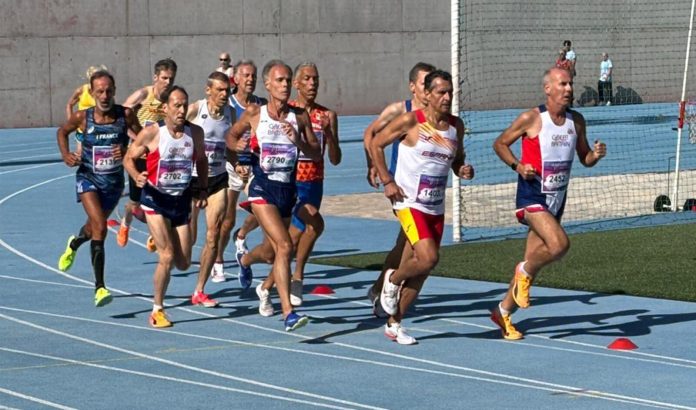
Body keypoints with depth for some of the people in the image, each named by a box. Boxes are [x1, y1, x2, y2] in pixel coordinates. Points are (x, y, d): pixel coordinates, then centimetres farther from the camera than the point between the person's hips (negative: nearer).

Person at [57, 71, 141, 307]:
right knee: (100, 228, -22)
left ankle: (74, 244, 62)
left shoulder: (126, 115, -14)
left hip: (114, 180, 3)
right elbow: (62, 131, 7)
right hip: (88, 178, -3)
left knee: (95, 226, 24)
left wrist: (127, 150, -22)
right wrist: (65, 154, -9)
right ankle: (99, 287, -19)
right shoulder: (82, 117, -13)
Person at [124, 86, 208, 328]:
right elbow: (129, 158, -5)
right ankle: (157, 310, 1)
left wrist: (203, 190, 5)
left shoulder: (195, 133, -4)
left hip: (181, 200, 4)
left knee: (183, 263, 5)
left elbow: (201, 160, 14)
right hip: (156, 199, -4)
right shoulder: (152, 133, -15)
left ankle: (160, 237, 40)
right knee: (167, 256, -16)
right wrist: (137, 177, -24)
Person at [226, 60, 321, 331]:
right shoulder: (254, 114, -4)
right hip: (262, 188, -4)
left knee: (273, 247, 23)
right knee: (285, 246, -21)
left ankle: (245, 260, 60)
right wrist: (240, 149, -9)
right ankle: (288, 313, -23)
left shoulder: (300, 117, 1)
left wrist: (298, 141, -16)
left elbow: (317, 154, 2)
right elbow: (232, 136, 13)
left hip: (288, 189, 5)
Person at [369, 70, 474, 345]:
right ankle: (392, 280, 8)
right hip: (409, 202, -6)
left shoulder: (456, 126, 7)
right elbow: (376, 144, -1)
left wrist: (463, 170, -3)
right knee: (428, 258, -22)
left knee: (420, 271, 7)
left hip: (436, 208, 6)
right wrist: (386, 181, -9)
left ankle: (394, 324, 21)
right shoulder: (410, 121, -9)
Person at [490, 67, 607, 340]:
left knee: (533, 259, 9)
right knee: (559, 244, -27)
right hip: (532, 197, -6)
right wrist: (518, 166, -16)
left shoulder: (576, 121, 5)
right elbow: (499, 144, 0)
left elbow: (584, 159, 14)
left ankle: (503, 311, 24)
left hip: (557, 199, 6)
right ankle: (524, 271, 2)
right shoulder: (532, 118, -11)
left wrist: (596, 155, -8)